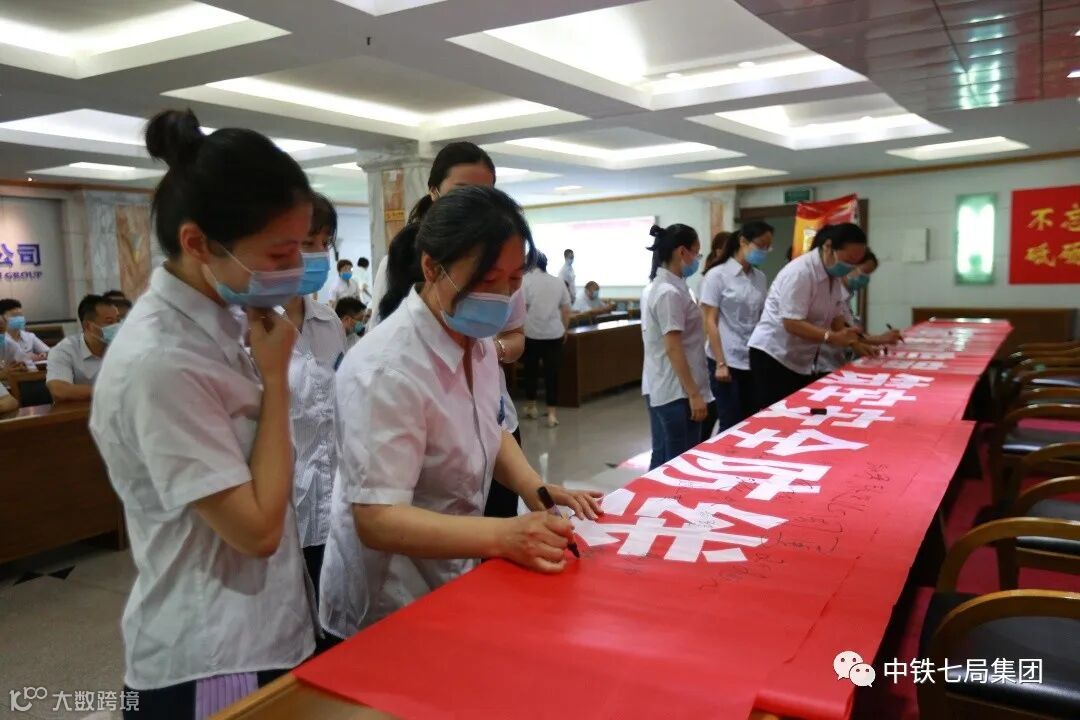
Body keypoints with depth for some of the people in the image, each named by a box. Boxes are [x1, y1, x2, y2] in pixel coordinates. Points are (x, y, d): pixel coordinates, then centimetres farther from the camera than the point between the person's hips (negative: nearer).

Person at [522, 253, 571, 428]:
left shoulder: (526, 281, -4)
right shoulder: (558, 282, 7)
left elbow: (522, 308, -10)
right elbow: (566, 310, 8)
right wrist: (565, 330, 19)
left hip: (531, 333, -2)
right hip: (554, 333, 2)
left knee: (531, 370, 14)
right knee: (552, 372, 2)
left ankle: (531, 407, 28)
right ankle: (551, 414, -1)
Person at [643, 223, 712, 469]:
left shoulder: (660, 286, 12)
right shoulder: (670, 293, -18)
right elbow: (673, 348, -21)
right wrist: (694, 393, -20)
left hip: (661, 389, 10)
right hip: (676, 392, -10)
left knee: (663, 461, 15)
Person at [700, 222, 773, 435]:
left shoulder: (761, 278, 10)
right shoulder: (717, 275, -7)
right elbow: (710, 322, -9)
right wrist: (720, 363, -16)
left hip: (753, 361, 6)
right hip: (726, 361, -5)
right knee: (731, 426, -2)